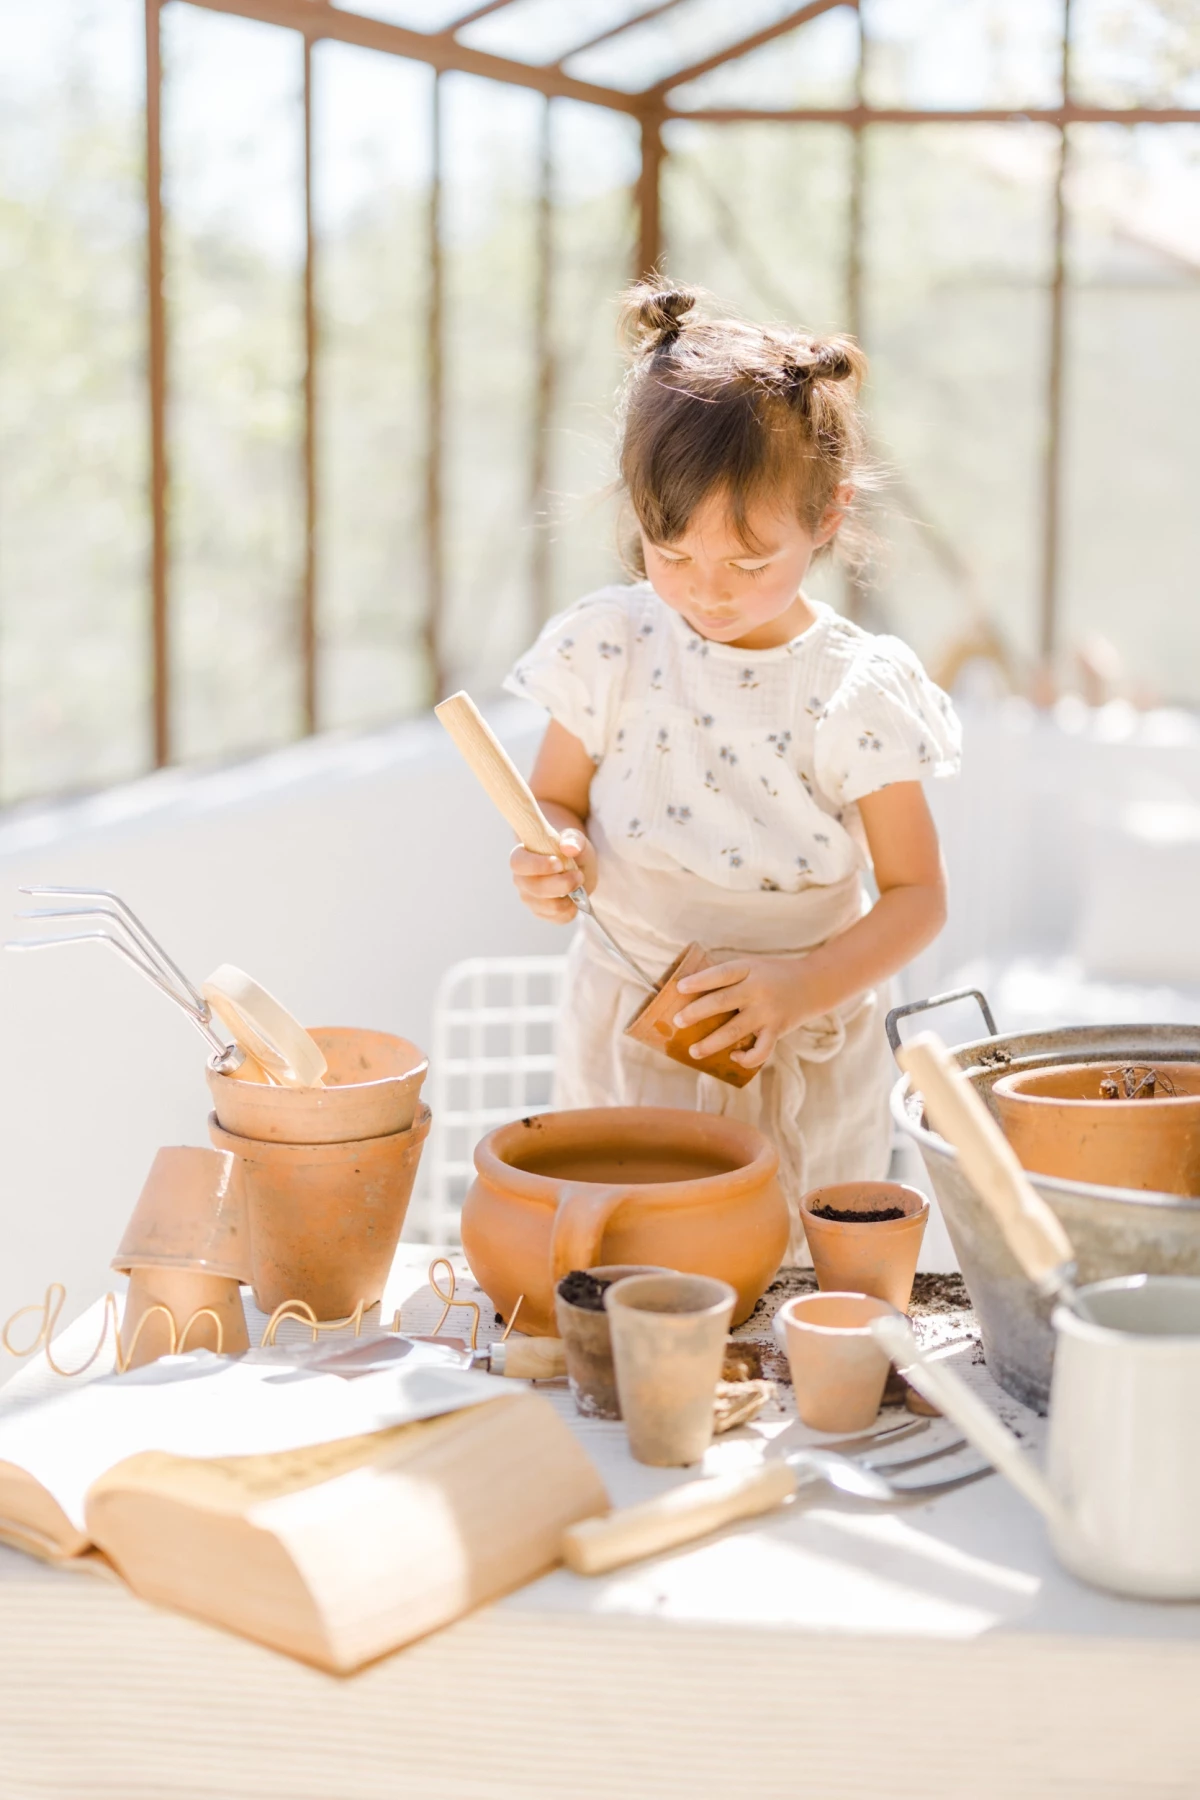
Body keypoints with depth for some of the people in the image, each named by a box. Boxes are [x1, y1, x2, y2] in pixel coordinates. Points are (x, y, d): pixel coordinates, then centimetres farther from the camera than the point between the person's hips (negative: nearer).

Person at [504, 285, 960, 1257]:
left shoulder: (857, 690, -12)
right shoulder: (612, 649, -7)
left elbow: (917, 895, -5)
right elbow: (557, 799, 7)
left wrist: (803, 984, -21)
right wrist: (553, 857, -17)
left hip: (802, 1066, -1)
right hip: (628, 1043, 2)